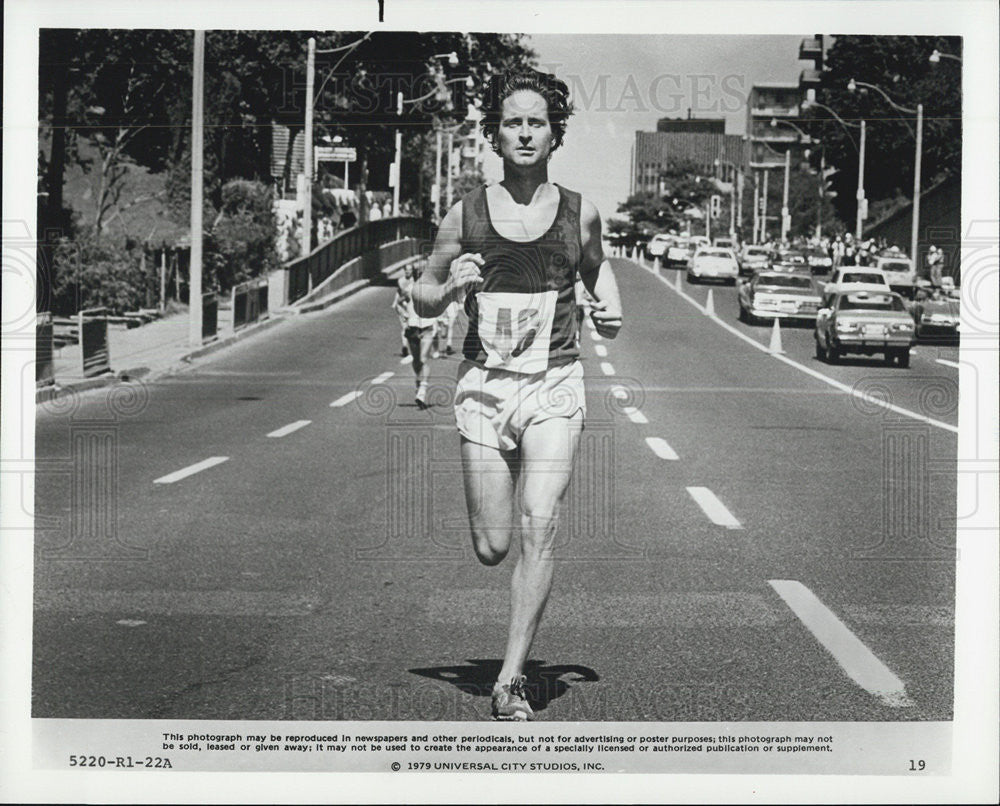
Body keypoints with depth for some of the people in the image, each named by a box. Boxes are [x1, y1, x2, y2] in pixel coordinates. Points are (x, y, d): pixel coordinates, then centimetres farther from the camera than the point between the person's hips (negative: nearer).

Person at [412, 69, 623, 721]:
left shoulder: (580, 213, 4)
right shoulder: (466, 215, 3)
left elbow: (597, 265, 25)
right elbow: (422, 300, 13)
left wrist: (610, 308, 5)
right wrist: (452, 285, -9)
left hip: (555, 385, -1)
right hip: (484, 385, 1)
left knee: (539, 529, -14)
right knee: (491, 549, 0)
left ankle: (512, 679, -7)